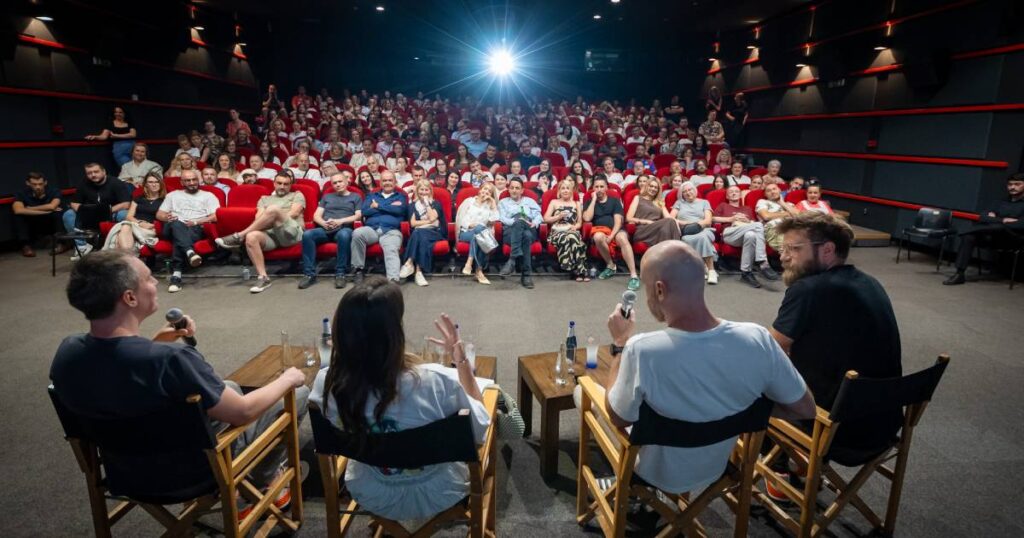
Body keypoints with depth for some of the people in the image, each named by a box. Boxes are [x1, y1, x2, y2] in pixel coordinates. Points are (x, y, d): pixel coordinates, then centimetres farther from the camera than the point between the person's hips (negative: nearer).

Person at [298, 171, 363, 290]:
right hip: (325, 229, 3)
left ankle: (340, 274, -34)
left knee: (344, 235, -41)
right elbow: (316, 216, 18)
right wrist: (324, 223, -6)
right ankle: (309, 274, -29)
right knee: (307, 234, -30)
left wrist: (340, 221, -9)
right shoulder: (327, 196, 30)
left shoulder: (355, 197, 22)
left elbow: (358, 216, 6)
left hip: (344, 228, -3)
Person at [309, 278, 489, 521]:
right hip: (437, 495, -2)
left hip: (371, 497, 3)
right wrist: (461, 359, -14)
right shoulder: (436, 382, -35)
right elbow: (479, 430, -14)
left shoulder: (327, 384, -25)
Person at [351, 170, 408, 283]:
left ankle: (393, 280, -56)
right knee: (357, 233, -31)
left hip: (391, 231, -2)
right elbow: (364, 211, 7)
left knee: (391, 251, -33)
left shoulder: (401, 196, 23)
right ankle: (358, 269, -18)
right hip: (371, 229, 2)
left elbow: (399, 210, -1)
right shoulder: (371, 196, 28)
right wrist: (390, 207, 3)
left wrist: (378, 206, 7)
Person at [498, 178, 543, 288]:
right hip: (510, 231, -1)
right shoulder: (503, 202, 25)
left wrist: (534, 223, -11)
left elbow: (538, 216, 12)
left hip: (530, 231, 1)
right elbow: (503, 219, 6)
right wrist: (517, 221, -13)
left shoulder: (530, 201, 28)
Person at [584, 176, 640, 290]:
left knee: (622, 238, -37)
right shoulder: (590, 202, 15)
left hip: (616, 230, 0)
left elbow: (618, 221, 0)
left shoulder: (614, 201, 13)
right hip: (600, 231, 1)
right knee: (598, 237, -38)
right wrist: (594, 200, -2)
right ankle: (610, 266, -13)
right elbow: (587, 218, -5)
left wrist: (611, 236, -17)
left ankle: (634, 275, -44)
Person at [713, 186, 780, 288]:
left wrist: (747, 221, 0)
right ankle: (763, 263, -37)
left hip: (747, 232, 3)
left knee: (750, 235, -40)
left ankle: (746, 272, -43)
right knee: (758, 225, -33)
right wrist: (731, 219, 2)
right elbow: (713, 219, 10)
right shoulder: (723, 206, 28)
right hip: (729, 232, -3)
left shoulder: (747, 209, 36)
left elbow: (754, 224, 22)